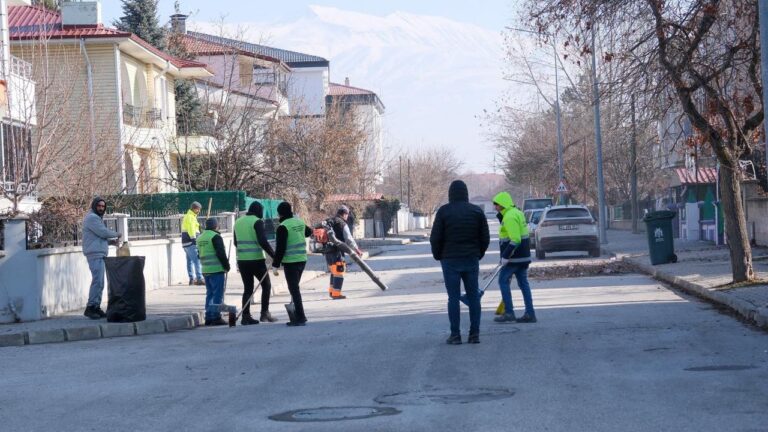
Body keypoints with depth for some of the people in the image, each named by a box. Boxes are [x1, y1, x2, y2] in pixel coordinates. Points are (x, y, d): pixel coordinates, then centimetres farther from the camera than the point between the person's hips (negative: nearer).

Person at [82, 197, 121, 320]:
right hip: (95, 254, -10)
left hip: (99, 254, 10)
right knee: (97, 281, -16)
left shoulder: (97, 218, 24)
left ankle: (96, 307, 9)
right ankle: (90, 308, -17)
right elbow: (103, 232, -15)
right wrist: (116, 234, 1)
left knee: (99, 282, 8)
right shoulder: (92, 217, -8)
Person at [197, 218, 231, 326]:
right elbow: (221, 253, -15)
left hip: (205, 270, 8)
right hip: (216, 269, -8)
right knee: (218, 294, -5)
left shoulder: (200, 238, 15)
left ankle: (208, 317, 12)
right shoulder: (215, 237, -10)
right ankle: (216, 317, -9)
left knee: (209, 293, 13)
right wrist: (227, 266, -6)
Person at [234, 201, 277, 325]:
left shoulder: (238, 222, 12)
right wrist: (274, 256, -16)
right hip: (256, 260, -6)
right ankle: (265, 313, 2)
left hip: (242, 260, 6)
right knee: (266, 285, 9)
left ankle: (246, 316, 4)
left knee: (248, 288, 11)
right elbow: (263, 241, -19)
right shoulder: (257, 222, -9)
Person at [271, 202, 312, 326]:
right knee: (295, 287, 17)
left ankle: (300, 317, -9)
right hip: (302, 259, 8)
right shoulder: (300, 222, 8)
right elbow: (308, 232, 30)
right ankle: (299, 316, 19)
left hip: (290, 261, -8)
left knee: (294, 289, -5)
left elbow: (280, 248, -16)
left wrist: (276, 264, -10)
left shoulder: (283, 227, -15)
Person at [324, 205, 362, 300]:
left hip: (327, 251, 8)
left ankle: (331, 291, 24)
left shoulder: (328, 222, 15)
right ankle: (336, 293, -5)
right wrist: (356, 249, -2)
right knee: (339, 272, -3)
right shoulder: (342, 224, -7)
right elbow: (348, 239, -9)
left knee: (334, 271, 21)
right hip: (337, 251, -8)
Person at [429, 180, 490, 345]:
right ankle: (474, 334, 6)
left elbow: (435, 238, -5)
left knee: (453, 297, 0)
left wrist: (438, 256, 10)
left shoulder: (444, 211, -5)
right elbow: (485, 238, 5)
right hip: (472, 260, 2)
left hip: (450, 260, -2)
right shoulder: (477, 211, 3)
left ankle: (455, 335, -1)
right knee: (473, 297, 7)